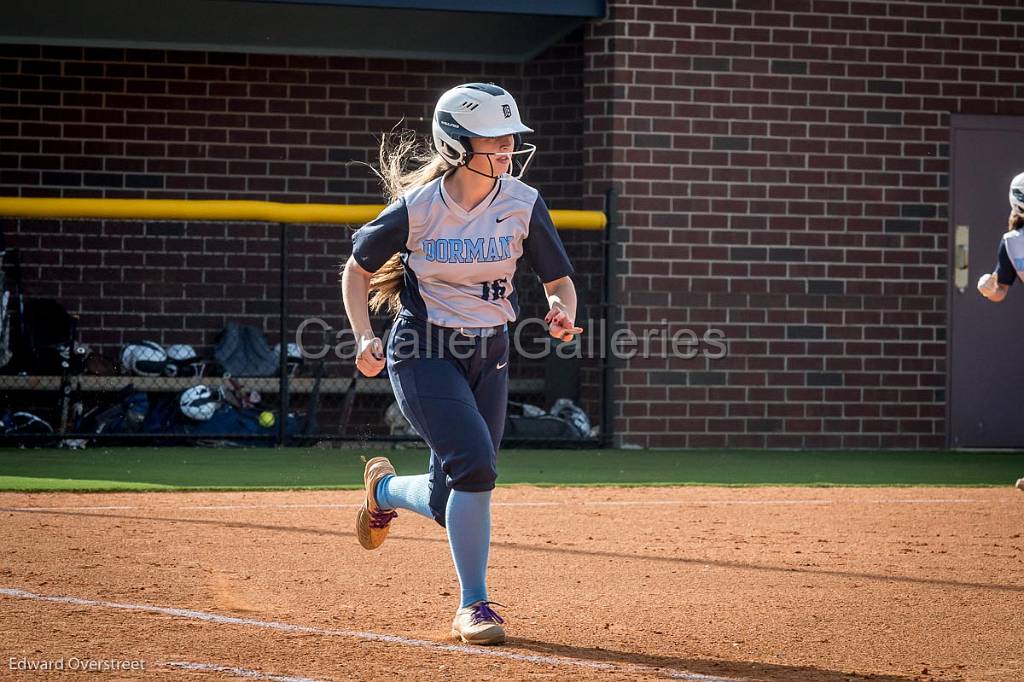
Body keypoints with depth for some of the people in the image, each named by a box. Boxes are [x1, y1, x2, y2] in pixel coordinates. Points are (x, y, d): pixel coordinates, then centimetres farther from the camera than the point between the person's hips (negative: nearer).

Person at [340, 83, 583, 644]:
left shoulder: (523, 204, -8)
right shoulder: (418, 208, -15)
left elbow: (559, 281, 1)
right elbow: (357, 270, -1)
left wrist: (563, 315, -22)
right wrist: (364, 338, -15)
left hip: (489, 355, 4)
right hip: (424, 351, -4)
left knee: (452, 501, 5)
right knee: (474, 465, -23)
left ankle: (385, 489, 41)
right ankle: (474, 605, -8)